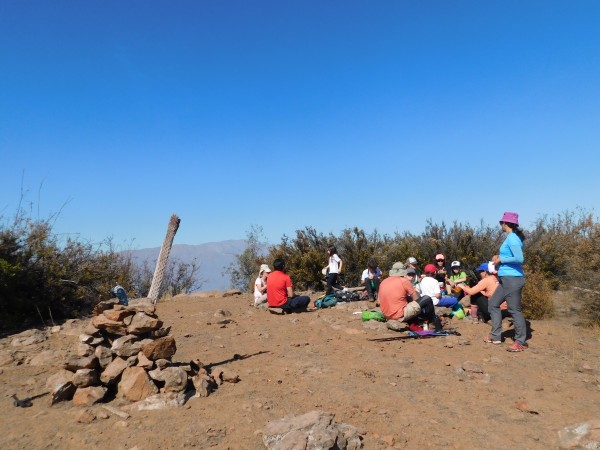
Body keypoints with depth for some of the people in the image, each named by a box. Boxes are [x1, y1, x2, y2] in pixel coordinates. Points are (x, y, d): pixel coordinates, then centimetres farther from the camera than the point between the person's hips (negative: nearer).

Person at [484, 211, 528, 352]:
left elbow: (519, 258, -25)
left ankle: (521, 342, 9)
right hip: (506, 279, 11)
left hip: (512, 279, -11)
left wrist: (501, 259, -15)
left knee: (514, 310, -2)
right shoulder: (511, 237, 13)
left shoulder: (512, 238, -16)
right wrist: (499, 257, 8)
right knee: (493, 303, 15)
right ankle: (496, 336, 22)